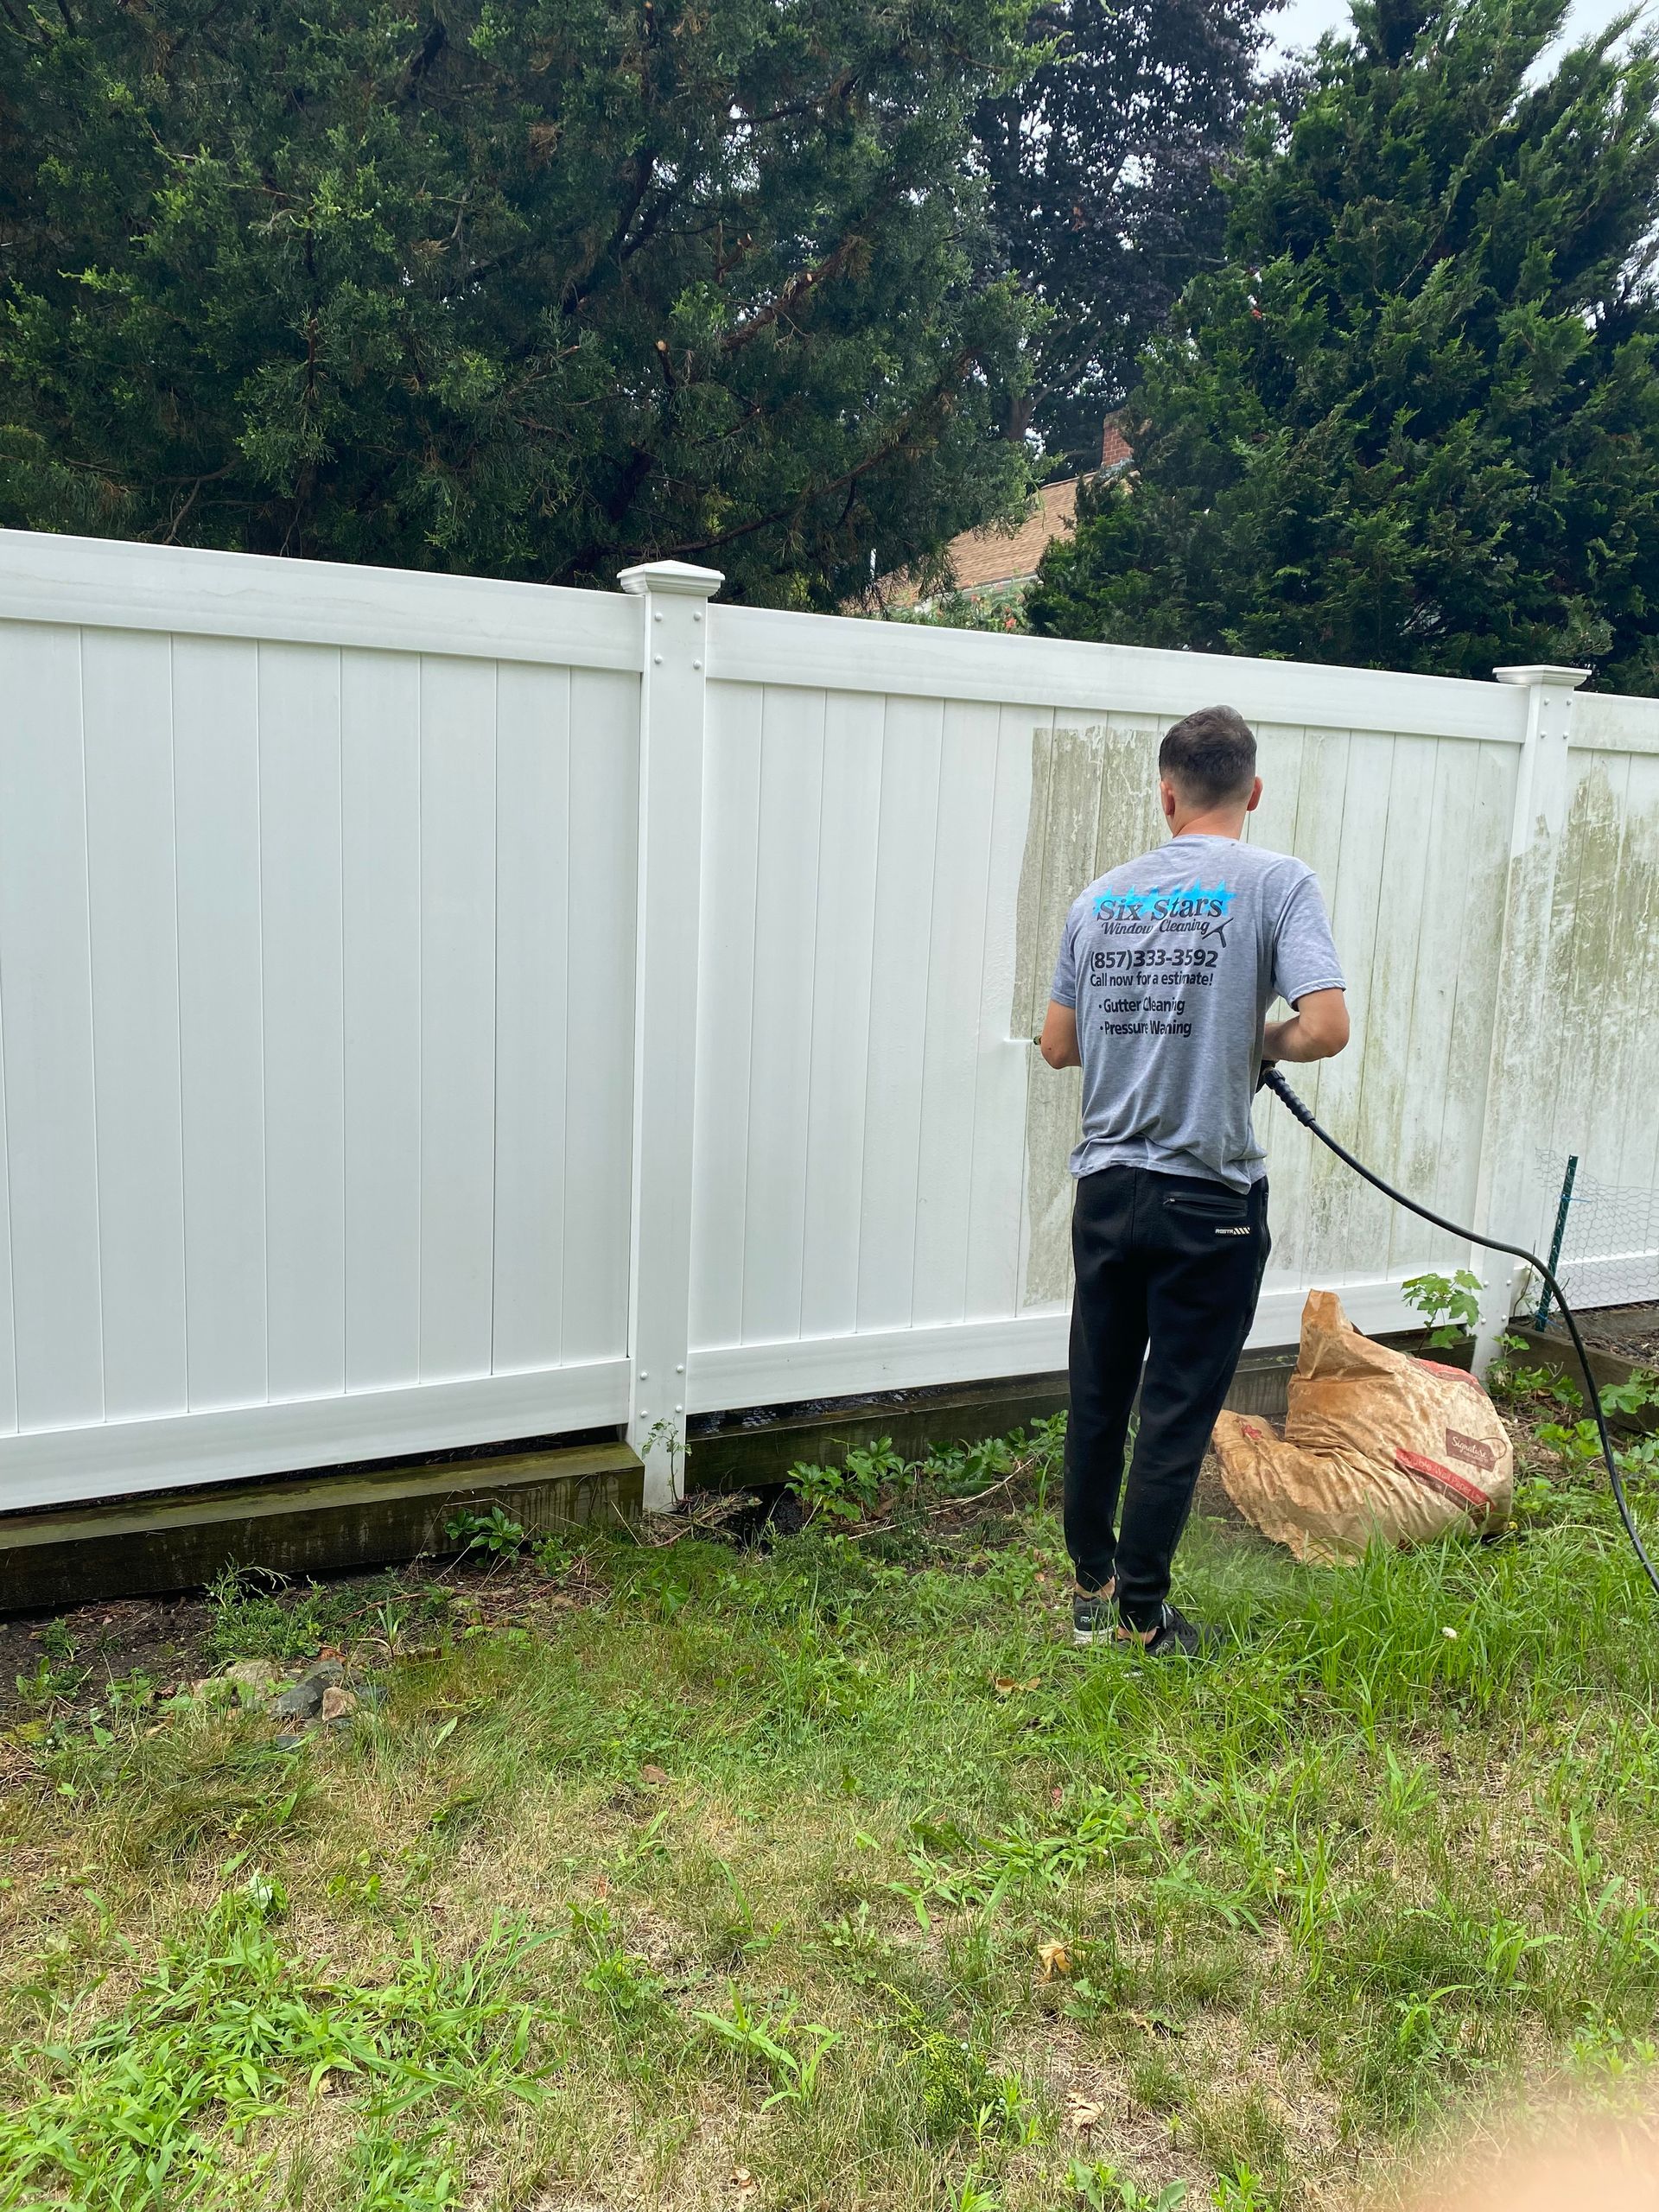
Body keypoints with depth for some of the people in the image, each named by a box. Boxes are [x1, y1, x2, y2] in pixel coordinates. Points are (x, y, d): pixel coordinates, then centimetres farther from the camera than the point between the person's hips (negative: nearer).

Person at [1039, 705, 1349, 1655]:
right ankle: (1139, 1614, 19)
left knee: (1098, 1398, 16)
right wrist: (1259, 1040, 1)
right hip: (1210, 1200, -4)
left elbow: (1059, 1045, 10)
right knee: (1177, 1414, 7)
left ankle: (1093, 1585, 31)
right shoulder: (1278, 882, -8)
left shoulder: (1102, 896, 5)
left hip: (1107, 1187, 4)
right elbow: (1326, 1028, -19)